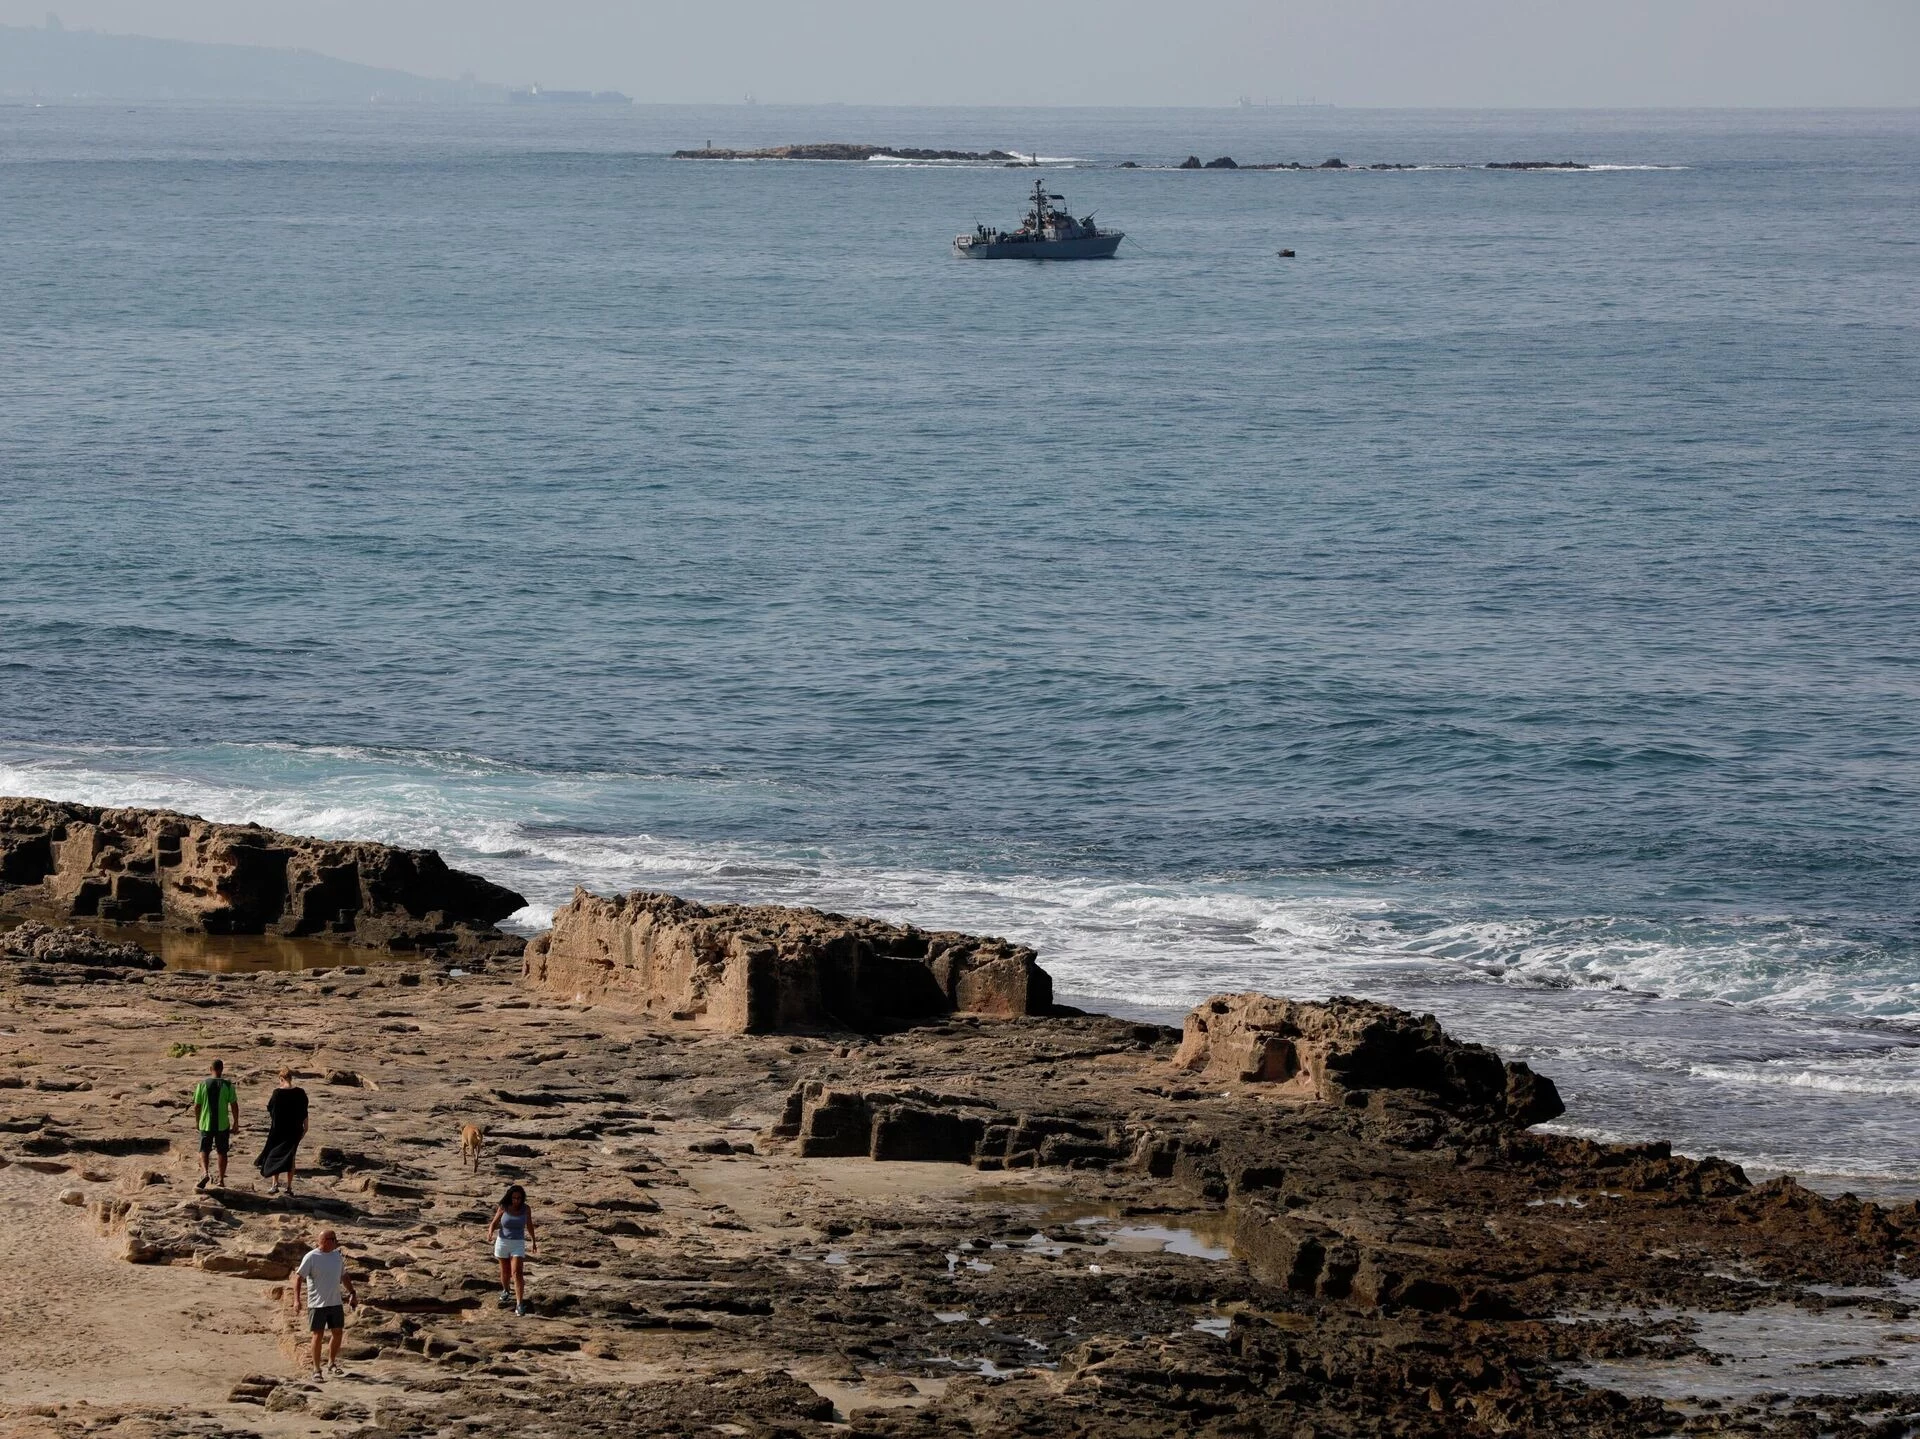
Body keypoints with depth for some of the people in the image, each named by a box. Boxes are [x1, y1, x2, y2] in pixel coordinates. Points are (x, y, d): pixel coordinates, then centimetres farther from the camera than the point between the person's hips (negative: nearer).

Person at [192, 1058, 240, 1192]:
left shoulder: (202, 1084, -3)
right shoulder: (228, 1085, -5)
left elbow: (196, 1106, 1)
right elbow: (234, 1106, -4)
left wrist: (198, 1121, 17)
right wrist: (235, 1123, 7)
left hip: (206, 1124, 0)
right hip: (223, 1125, 0)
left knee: (204, 1151, 5)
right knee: (222, 1152, 13)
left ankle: (204, 1172, -21)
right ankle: (222, 1180, 18)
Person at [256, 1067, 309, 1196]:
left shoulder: (277, 1093, -13)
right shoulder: (300, 1093, -4)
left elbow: (269, 1108, -3)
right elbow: (304, 1112, 0)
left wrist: (269, 1099, 17)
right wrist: (305, 1127, 9)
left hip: (279, 1130, -3)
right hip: (294, 1130, 3)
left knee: (274, 1156, 8)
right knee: (290, 1156, 12)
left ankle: (275, 1184, -2)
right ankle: (289, 1186, 10)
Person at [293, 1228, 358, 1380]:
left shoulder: (337, 1256, 8)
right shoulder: (311, 1257, -11)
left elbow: (344, 1277, 21)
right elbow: (298, 1277, -13)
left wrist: (352, 1293, 22)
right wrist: (296, 1299, -22)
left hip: (336, 1303, 6)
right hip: (317, 1304, -6)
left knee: (338, 1333, 8)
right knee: (318, 1336, -3)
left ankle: (332, 1362, 28)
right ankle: (316, 1369, 6)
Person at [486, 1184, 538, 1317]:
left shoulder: (526, 1209, -7)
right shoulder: (503, 1208, -10)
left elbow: (529, 1225, 9)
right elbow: (494, 1223, -6)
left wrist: (534, 1241, 21)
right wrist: (490, 1232, -28)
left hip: (518, 1244, -1)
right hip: (502, 1242, 1)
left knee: (517, 1273, -15)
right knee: (505, 1272, 18)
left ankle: (520, 1304, -17)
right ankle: (506, 1291, 49)